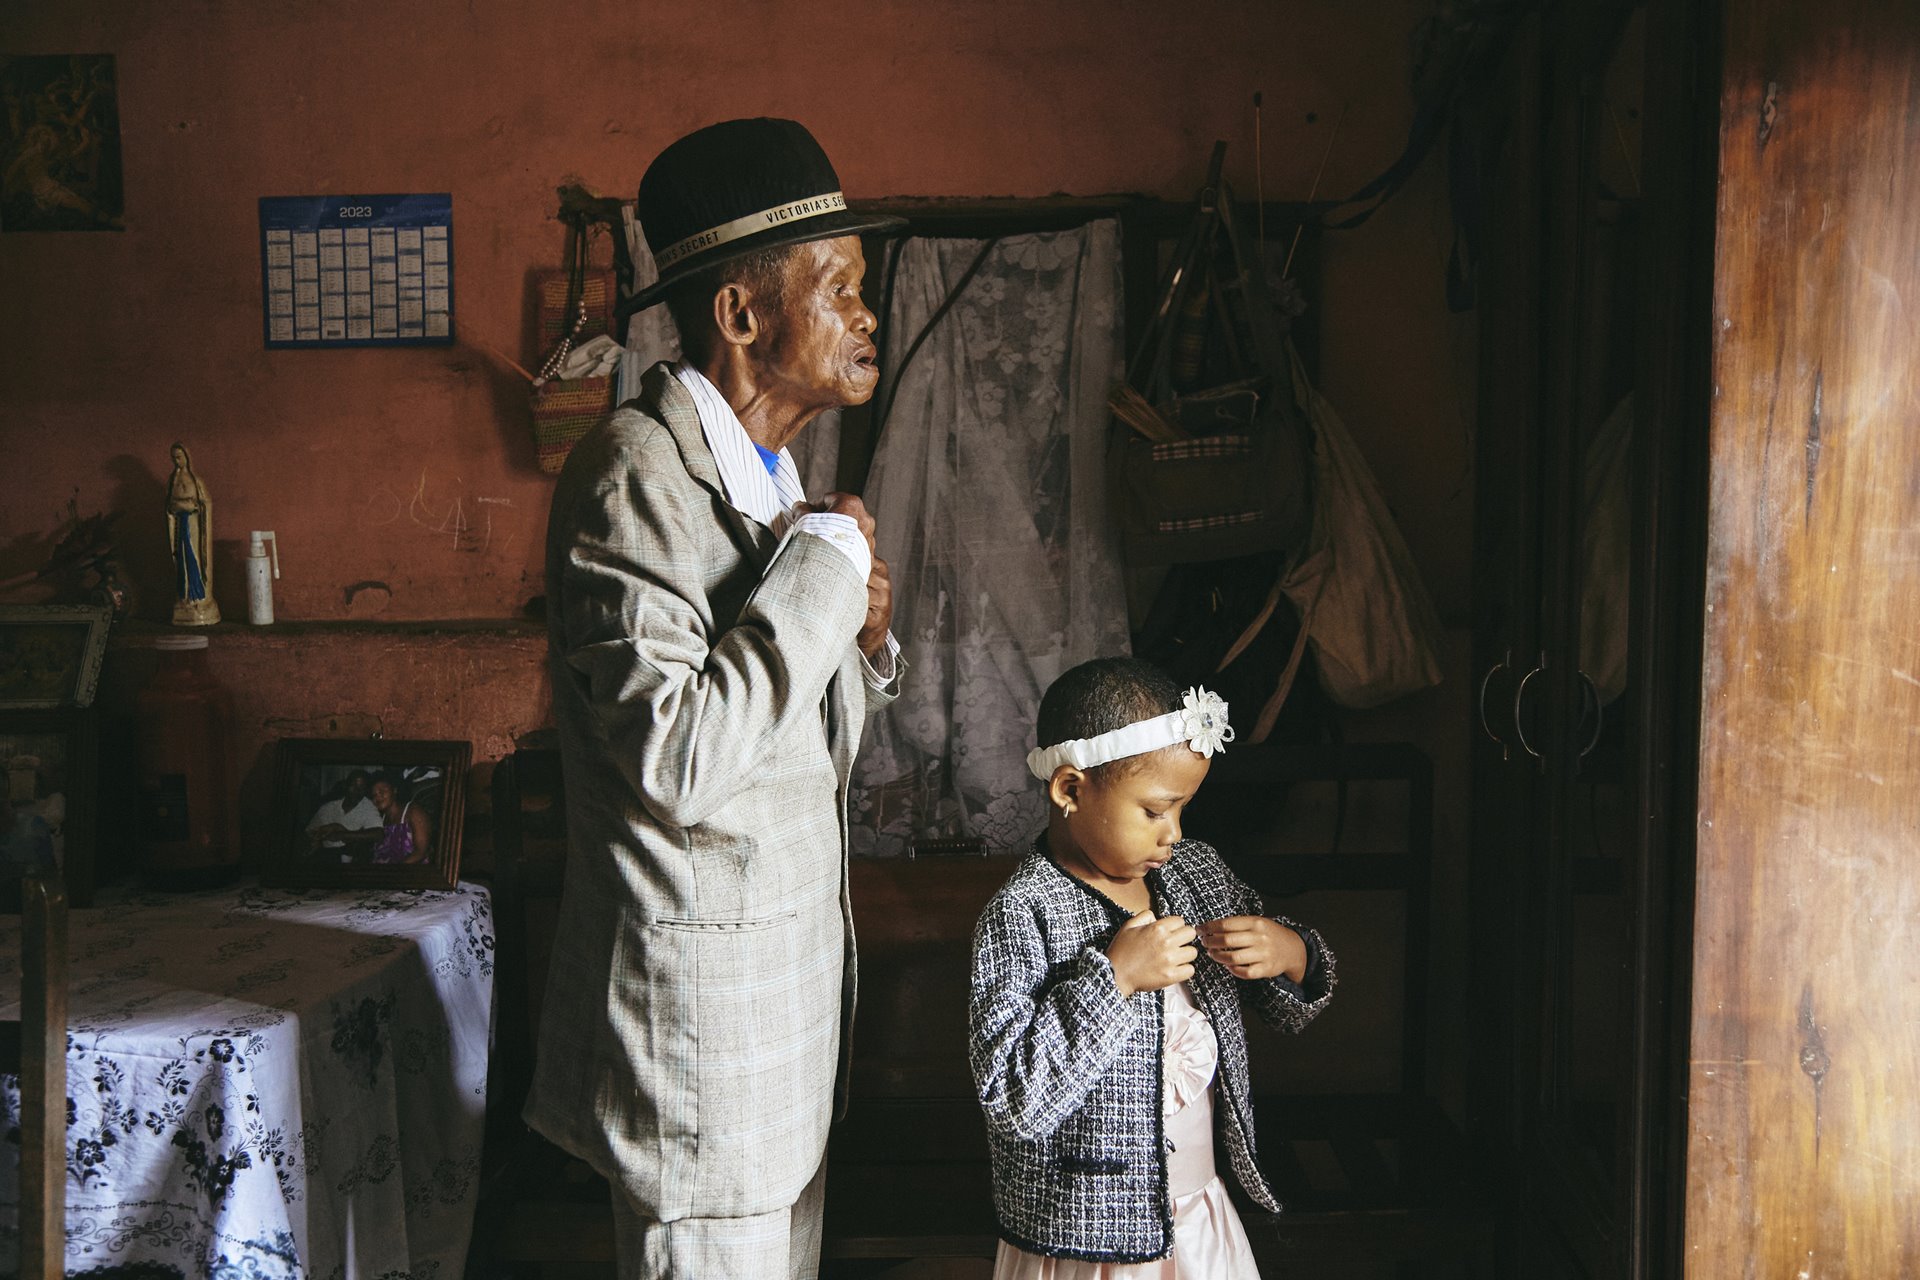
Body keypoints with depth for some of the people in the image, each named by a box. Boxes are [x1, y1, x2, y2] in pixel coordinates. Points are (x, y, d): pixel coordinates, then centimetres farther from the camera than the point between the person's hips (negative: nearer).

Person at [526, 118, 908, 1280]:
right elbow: (677, 757, -28)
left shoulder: (771, 475, 11)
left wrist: (862, 639, -2)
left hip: (793, 973, 9)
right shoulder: (635, 476, -17)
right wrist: (823, 568, -20)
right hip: (703, 998, -9)